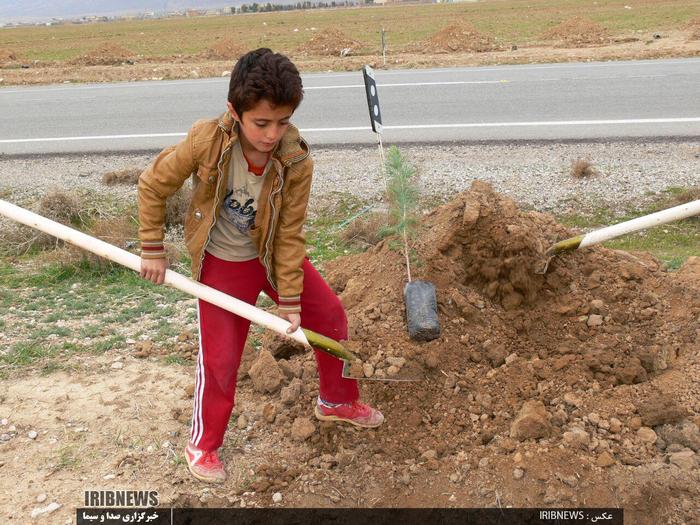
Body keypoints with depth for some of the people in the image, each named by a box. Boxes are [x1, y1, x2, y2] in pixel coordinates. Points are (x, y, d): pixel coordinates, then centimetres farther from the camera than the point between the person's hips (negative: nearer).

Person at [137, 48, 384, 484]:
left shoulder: (296, 163, -24)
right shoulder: (207, 141, -27)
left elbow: (290, 234, -17)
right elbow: (153, 186, -13)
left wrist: (290, 301, -15)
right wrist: (153, 250, -9)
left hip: (275, 255, 3)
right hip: (223, 263, -2)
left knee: (330, 315, 8)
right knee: (221, 357, 0)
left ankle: (338, 400, 34)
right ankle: (203, 445, 24)